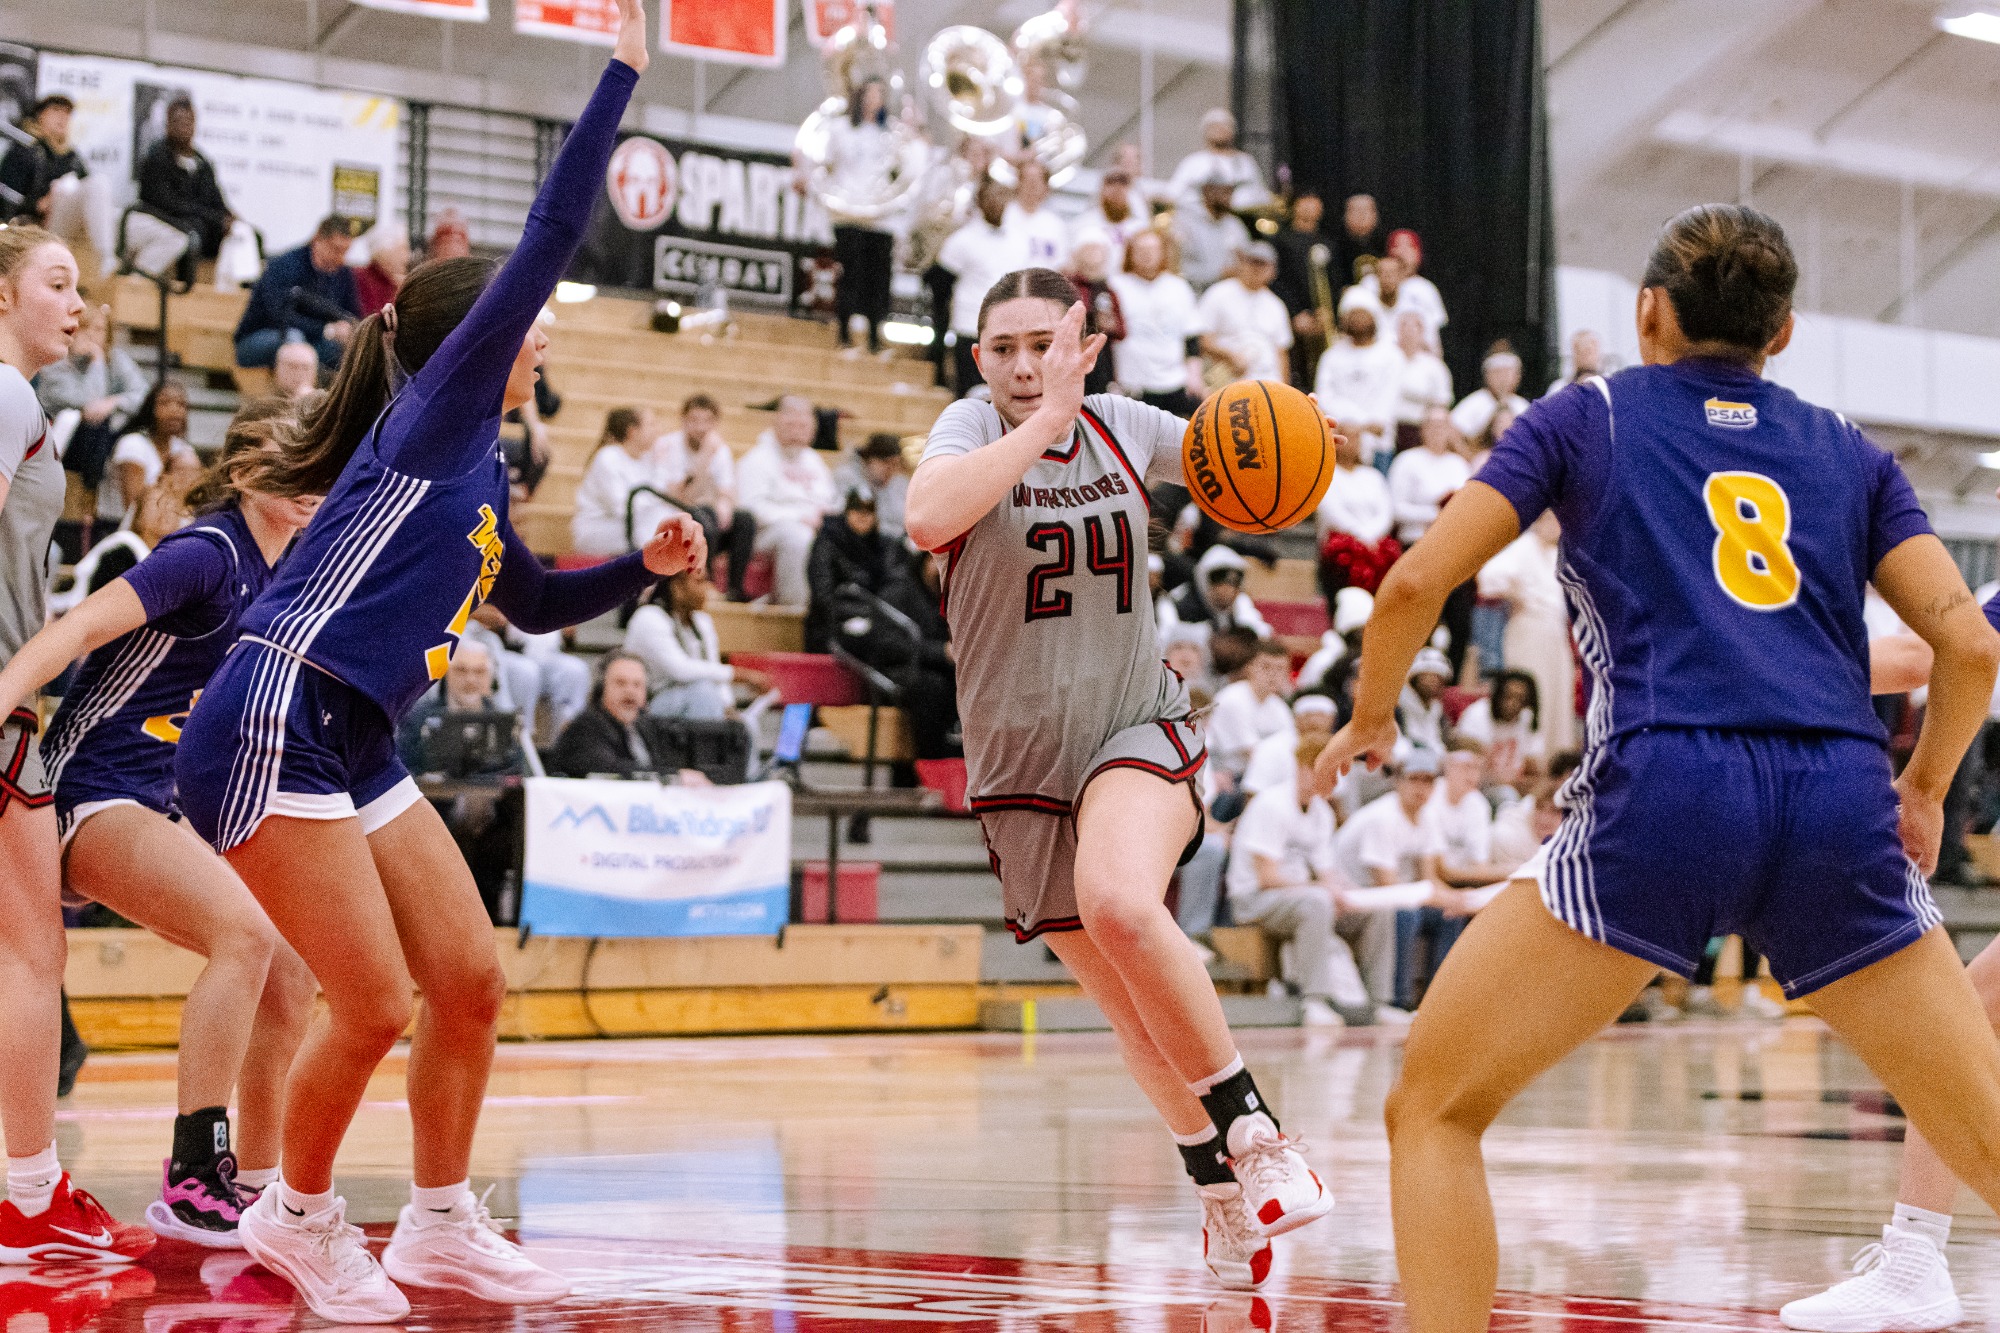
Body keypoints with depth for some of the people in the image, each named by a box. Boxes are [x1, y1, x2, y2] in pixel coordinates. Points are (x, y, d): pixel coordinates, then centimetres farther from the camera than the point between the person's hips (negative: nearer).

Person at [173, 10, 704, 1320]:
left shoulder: (479, 464, 19)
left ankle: (441, 1225, 18)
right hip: (273, 732, -9)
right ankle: (299, 1215, 13)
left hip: (356, 748, 9)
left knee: (472, 983, 6)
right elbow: (546, 245, -14)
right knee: (375, 1006, -9)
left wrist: (645, 563, 19)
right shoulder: (434, 408, -5)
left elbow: (535, 602, 35)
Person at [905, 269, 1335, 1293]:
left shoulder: (1121, 426, -1)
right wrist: (1046, 419, -31)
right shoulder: (973, 428, -9)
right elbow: (927, 518, -32)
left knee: (1121, 904, -32)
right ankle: (1220, 1189, 30)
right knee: (1127, 1003, 10)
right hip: (1018, 758, 1)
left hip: (1137, 729, -1)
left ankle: (1255, 1134, -20)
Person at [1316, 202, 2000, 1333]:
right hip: (1842, 809, 3)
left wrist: (1370, 719, 24)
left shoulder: (1587, 416, 17)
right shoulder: (1848, 452, 22)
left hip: (1662, 792, -2)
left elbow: (1419, 582, 7)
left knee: (1436, 1111, 10)